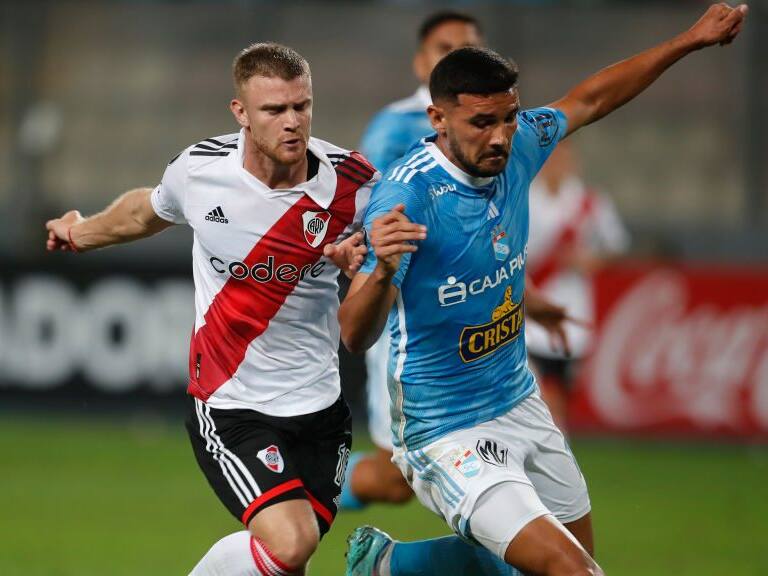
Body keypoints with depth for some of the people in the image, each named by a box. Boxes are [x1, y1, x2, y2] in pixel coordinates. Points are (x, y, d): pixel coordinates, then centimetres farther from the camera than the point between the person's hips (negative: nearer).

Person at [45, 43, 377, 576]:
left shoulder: (353, 184, -10)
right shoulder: (199, 170, -9)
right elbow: (149, 209, 15)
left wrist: (362, 262, -18)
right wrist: (84, 232, 35)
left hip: (320, 408, 3)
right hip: (229, 406, -3)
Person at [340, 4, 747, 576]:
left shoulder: (517, 146, -5)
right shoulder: (406, 195, -25)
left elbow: (588, 100, 16)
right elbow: (356, 337, -31)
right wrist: (382, 271, -52)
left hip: (520, 402, 8)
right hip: (449, 435, -8)